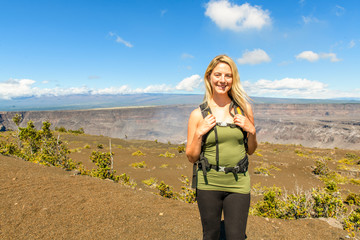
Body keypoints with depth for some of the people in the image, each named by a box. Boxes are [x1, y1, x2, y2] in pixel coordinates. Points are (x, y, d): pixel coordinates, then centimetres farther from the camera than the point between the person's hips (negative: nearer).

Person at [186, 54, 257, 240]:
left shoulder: (244, 109, 1)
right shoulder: (198, 115, -5)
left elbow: (251, 151, 11)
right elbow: (191, 157, 0)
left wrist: (251, 131, -7)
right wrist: (199, 133, -14)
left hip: (238, 183, 1)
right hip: (208, 184, -1)